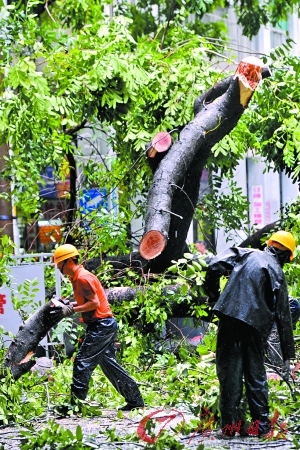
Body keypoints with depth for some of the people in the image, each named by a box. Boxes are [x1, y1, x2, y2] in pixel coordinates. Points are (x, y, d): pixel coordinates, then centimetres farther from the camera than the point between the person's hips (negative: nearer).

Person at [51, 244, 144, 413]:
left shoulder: (82, 278, -15)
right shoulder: (78, 277, 17)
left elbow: (94, 303, -19)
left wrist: (72, 310, -18)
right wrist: (69, 305, 9)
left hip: (101, 325, -11)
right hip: (105, 325, 11)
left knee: (82, 362, -10)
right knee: (108, 364, 13)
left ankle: (76, 402, -12)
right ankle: (135, 400, 17)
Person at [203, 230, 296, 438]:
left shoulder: (246, 254, 11)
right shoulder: (278, 274, 9)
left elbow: (215, 267, -3)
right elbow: (284, 319, 8)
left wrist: (213, 297, 12)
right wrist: (288, 357, 11)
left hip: (231, 316, 0)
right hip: (256, 326, 0)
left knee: (230, 372, 3)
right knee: (256, 376, 14)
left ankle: (229, 427, 2)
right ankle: (262, 426, 16)